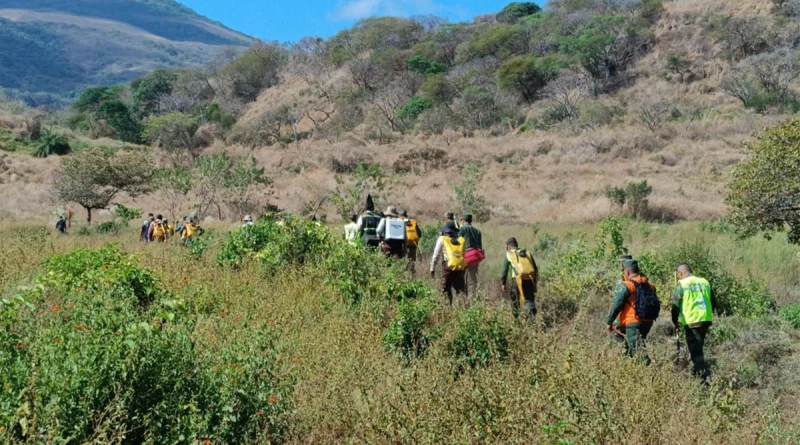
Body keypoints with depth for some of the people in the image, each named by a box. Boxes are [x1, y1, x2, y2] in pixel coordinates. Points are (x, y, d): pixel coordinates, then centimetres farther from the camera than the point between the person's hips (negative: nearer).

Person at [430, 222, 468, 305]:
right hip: (460, 267, 3)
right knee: (461, 288, 10)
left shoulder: (442, 239, 7)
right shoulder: (462, 240, 15)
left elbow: (436, 255, 5)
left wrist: (432, 268, 9)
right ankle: (468, 300, -11)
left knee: (446, 289, 7)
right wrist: (466, 267, 14)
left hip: (448, 267, -3)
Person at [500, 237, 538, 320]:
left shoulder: (509, 254, 12)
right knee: (529, 299, 10)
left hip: (518, 279, -3)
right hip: (530, 278, 3)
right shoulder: (527, 253, 21)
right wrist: (535, 282, 23)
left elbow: (505, 270, 7)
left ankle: (516, 318, 22)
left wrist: (503, 284, 13)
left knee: (514, 297, 17)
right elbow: (535, 268, 19)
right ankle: (532, 315, -14)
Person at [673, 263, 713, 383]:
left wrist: (675, 322, 6)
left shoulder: (681, 284, -5)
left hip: (691, 322, -6)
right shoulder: (705, 282, 13)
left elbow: (675, 305, -8)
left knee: (696, 351, -1)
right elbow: (712, 302, 16)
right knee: (698, 349, 19)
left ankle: (706, 378, -10)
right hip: (706, 320, 6)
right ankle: (698, 374, 26)